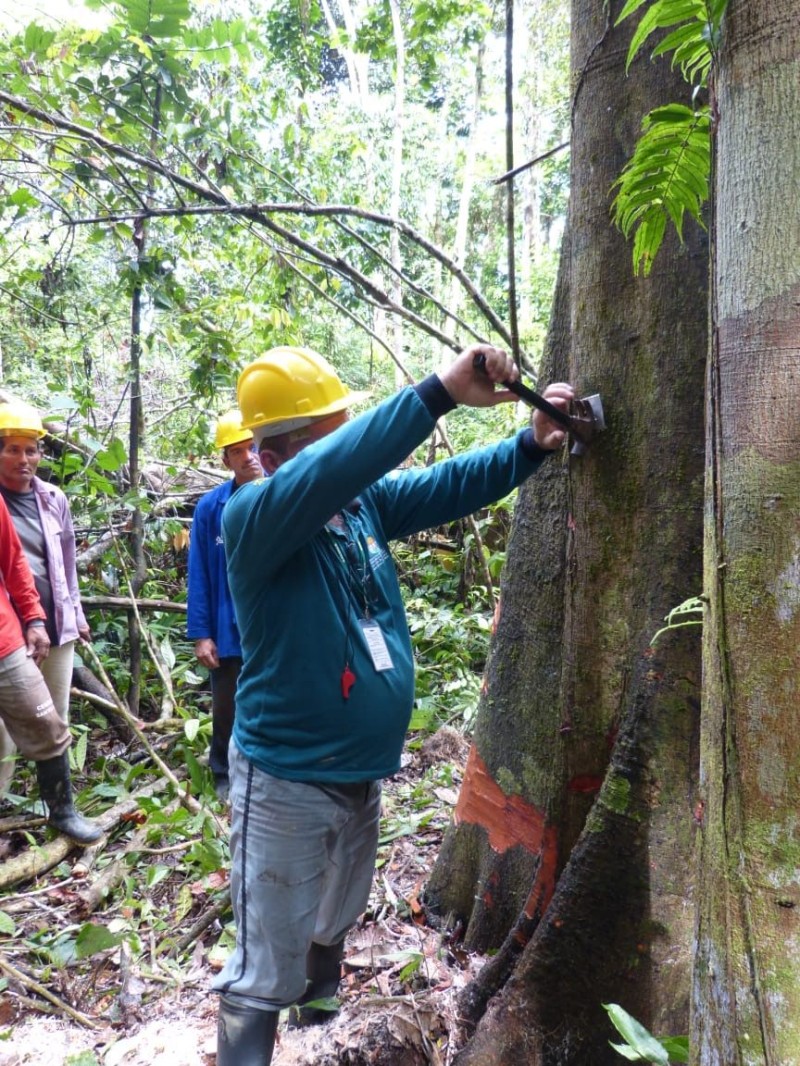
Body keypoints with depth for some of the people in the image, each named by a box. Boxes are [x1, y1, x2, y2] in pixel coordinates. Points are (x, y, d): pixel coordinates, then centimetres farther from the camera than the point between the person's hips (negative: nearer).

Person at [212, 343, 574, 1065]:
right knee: (267, 972, 7)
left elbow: (449, 485, 0)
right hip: (287, 784, -7)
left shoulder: (364, 501, -3)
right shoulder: (251, 518, -23)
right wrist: (440, 393, -47)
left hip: (363, 777, 8)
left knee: (332, 930, 31)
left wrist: (532, 444, -16)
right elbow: (326, 473, -42)